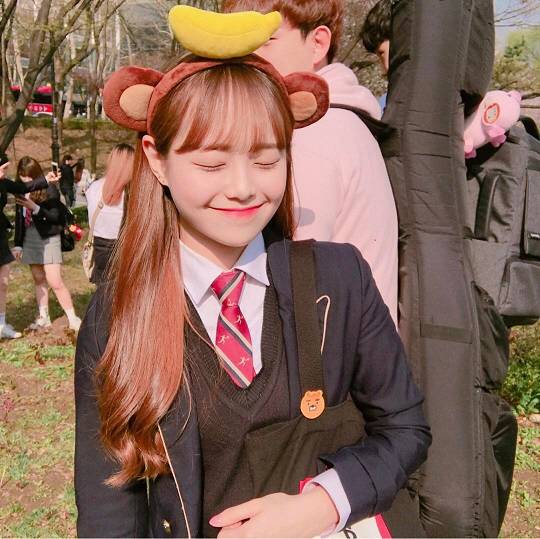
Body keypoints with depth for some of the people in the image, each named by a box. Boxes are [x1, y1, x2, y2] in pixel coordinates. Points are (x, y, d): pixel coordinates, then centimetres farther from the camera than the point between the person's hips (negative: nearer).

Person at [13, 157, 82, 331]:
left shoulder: (49, 190, -11)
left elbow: (56, 217, -14)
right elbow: (19, 219, 12)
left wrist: (35, 208, -25)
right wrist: (18, 244, 12)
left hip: (49, 240, -5)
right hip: (29, 240, 6)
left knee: (55, 282, -9)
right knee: (39, 279, 11)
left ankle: (73, 319, 0)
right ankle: (43, 317, 21)